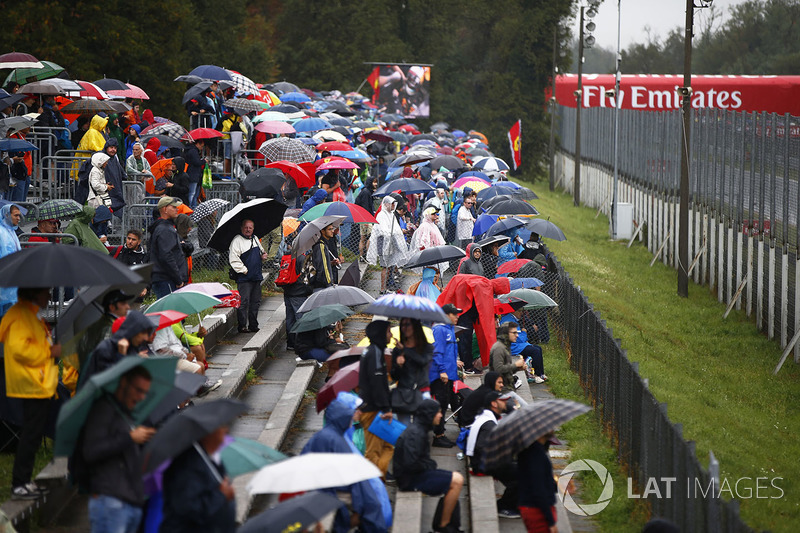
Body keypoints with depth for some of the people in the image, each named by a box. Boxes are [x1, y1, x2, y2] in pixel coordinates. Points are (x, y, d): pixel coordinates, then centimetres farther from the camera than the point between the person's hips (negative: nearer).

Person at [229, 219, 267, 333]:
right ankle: (242, 326, -4)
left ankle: (253, 325, 18)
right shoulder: (237, 241, -9)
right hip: (244, 278, -7)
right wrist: (244, 270, -15)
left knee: (255, 302, 10)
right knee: (244, 302, -9)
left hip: (256, 277, 7)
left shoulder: (255, 239, 15)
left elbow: (261, 250, 32)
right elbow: (233, 259, -15)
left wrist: (263, 255, 9)